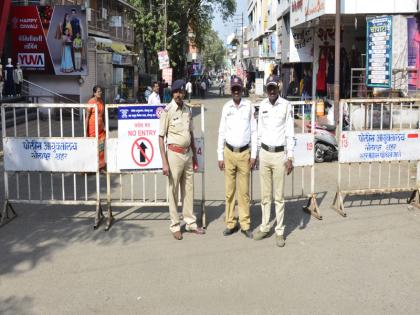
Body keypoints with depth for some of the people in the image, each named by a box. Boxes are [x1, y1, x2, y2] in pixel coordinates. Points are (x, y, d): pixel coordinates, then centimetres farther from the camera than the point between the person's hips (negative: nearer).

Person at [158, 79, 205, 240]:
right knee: (173, 191, 2)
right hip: (175, 154, -6)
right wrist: (164, 162, -16)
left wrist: (194, 155, 16)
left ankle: (190, 223, 24)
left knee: (189, 190, 13)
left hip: (188, 153, 6)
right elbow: (161, 137, -11)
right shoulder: (167, 111, -10)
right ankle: (175, 226, 13)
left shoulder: (188, 110, 8)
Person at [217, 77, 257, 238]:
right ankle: (230, 223, 13)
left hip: (244, 153, -1)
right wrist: (220, 156, 4)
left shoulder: (249, 106, 2)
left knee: (244, 191, 2)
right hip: (229, 152, 1)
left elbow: (254, 131, 3)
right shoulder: (226, 107, 5)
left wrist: (253, 155, -1)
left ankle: (245, 224, 10)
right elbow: (222, 132, 8)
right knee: (229, 190, 4)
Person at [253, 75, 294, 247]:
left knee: (279, 196, 1)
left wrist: (290, 158, -10)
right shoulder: (262, 105, 7)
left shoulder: (286, 105, -7)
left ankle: (280, 231, 9)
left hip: (279, 154, -4)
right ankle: (264, 227, 20)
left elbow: (290, 133, -6)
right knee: (265, 194, 11)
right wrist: (256, 152, 13)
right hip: (264, 153, 4)